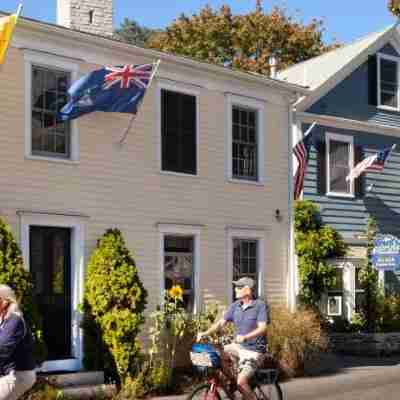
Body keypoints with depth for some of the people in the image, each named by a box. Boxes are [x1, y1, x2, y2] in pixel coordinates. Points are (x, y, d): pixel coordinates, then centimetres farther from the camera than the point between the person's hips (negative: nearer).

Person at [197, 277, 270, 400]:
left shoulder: (260, 305, -13)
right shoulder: (235, 306, 4)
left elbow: (262, 328, -24)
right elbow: (221, 322, 1)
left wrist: (245, 337, -40)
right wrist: (205, 333, -15)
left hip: (254, 351, -7)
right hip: (238, 346, 7)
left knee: (241, 382, -22)